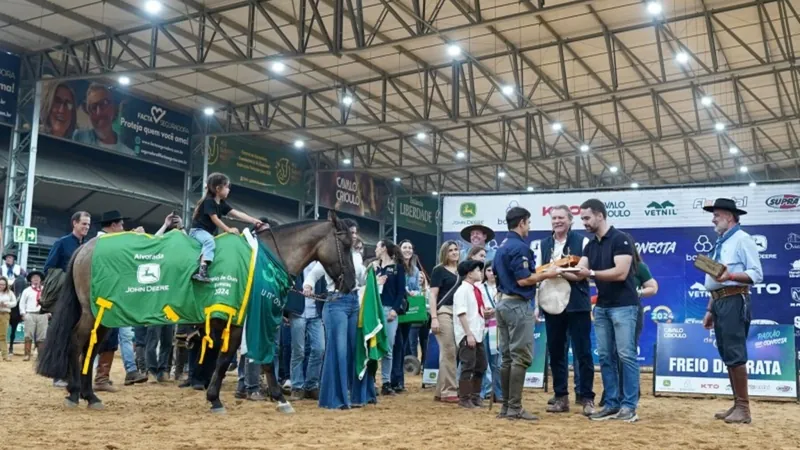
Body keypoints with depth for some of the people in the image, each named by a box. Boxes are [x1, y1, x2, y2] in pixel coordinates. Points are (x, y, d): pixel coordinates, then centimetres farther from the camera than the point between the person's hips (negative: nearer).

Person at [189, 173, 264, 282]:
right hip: (198, 230, -10)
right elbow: (215, 219, -19)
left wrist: (254, 221, -1)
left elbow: (237, 214, 6)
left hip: (209, 233, 10)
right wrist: (229, 230, -19)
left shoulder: (221, 203, 11)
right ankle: (202, 270, -49)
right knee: (210, 241, -36)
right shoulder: (209, 201, -13)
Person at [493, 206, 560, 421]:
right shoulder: (519, 247, -14)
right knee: (521, 357, -6)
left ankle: (506, 406, 14)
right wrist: (546, 274, -7)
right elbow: (523, 280, -21)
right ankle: (515, 408, -5)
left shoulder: (501, 247, 15)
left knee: (507, 358, 11)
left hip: (502, 303, 9)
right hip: (518, 305, -9)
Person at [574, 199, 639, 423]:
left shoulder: (620, 239, -11)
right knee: (605, 356, 7)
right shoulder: (590, 245, 12)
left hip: (623, 306, -8)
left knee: (626, 355, -4)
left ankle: (629, 405, 0)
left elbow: (620, 272, -20)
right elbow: (580, 271, 3)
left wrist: (591, 273, -23)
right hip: (601, 307, 8)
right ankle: (612, 404, 13)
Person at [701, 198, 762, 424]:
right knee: (726, 355, 11)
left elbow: (757, 274, -14)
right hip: (719, 302, 9)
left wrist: (730, 276, -28)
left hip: (734, 301, -9)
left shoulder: (742, 239, -7)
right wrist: (710, 309, 19)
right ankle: (737, 404, 19)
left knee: (735, 353, -9)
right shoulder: (720, 243, 20)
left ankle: (743, 408, -3)